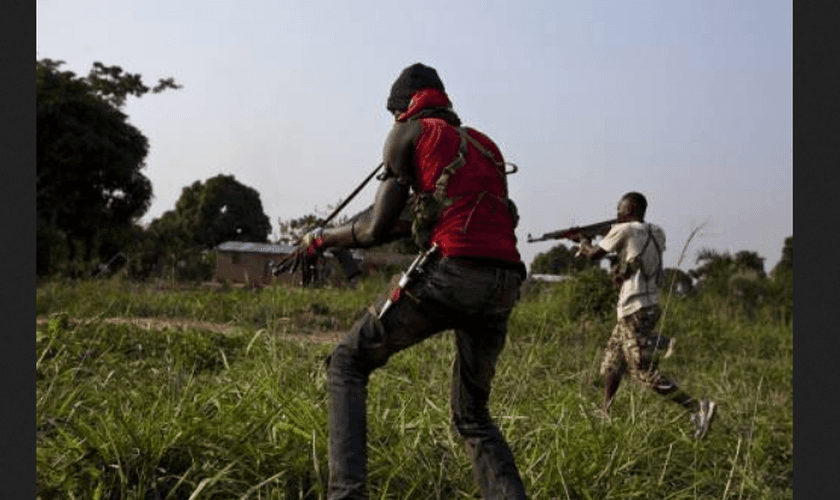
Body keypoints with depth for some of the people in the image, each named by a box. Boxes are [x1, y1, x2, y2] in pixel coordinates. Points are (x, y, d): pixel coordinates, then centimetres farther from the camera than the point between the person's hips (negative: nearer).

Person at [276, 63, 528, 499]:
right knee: (472, 416, 22)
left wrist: (320, 239, 21)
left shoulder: (410, 132, 11)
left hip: (450, 272, -6)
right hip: (504, 282, 6)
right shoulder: (485, 145, 28)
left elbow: (377, 230, 5)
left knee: (347, 364, 11)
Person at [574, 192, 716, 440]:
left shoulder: (624, 230, -9)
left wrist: (584, 243, 21)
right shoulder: (656, 233, 10)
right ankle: (606, 416, 21)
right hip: (648, 307, 9)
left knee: (644, 371, -8)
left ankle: (697, 408, -11)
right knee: (611, 363, 16)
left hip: (635, 312, -9)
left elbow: (595, 254, 3)